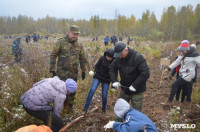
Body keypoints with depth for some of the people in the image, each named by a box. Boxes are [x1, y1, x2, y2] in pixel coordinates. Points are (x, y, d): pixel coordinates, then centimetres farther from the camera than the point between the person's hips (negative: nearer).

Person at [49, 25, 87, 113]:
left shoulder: (79, 45, 7)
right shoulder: (61, 42, -5)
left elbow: (82, 58, 16)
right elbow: (53, 55, -3)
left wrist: (83, 70, 14)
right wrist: (52, 69, -6)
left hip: (74, 73, 4)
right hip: (62, 73, -3)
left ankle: (70, 108, 31)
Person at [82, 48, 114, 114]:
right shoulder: (102, 58, -11)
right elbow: (97, 66, -1)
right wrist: (93, 71, -21)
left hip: (106, 80, 0)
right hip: (98, 77, 1)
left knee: (104, 96, 1)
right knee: (92, 90, -15)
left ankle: (103, 108, 31)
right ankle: (85, 108, -5)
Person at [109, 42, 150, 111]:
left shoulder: (138, 57, -25)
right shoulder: (119, 58, -6)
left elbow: (145, 73, -29)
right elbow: (112, 68, 5)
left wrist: (135, 85, -29)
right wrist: (114, 80, -9)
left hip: (136, 91, -6)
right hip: (124, 88, 6)